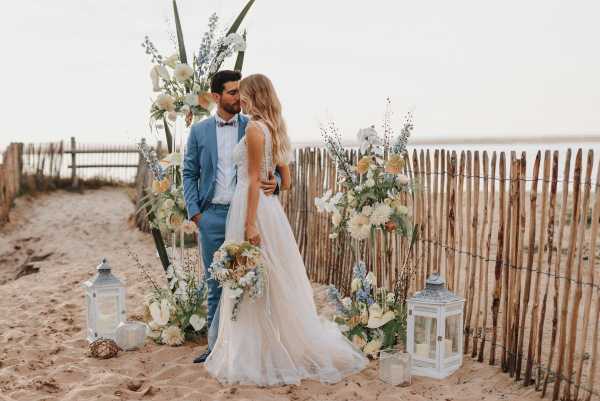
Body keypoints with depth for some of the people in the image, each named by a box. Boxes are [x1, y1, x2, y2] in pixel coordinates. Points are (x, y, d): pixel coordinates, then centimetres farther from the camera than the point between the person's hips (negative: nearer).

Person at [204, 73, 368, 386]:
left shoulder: (255, 129, -13)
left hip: (254, 207, -9)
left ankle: (259, 356, 9)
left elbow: (254, 180, -18)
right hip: (270, 206, 9)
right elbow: (286, 181, 16)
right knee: (275, 282, 14)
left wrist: (249, 224, -19)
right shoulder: (274, 128, 14)